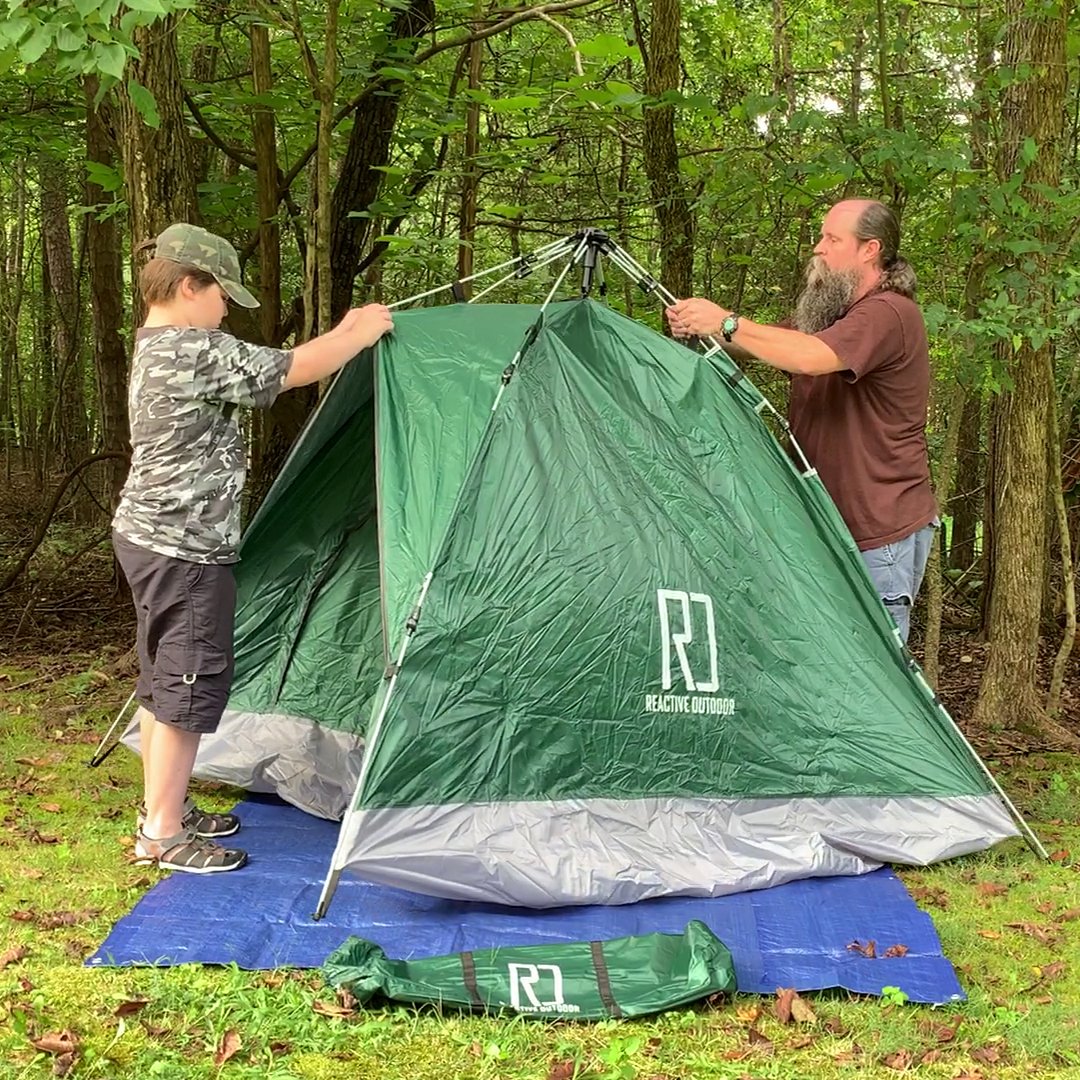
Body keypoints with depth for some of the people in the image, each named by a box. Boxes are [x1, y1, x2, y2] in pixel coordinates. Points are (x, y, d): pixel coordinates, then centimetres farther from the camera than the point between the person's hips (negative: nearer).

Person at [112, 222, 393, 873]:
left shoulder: (154, 349, 13)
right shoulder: (196, 351, -21)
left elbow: (263, 372, 14)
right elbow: (294, 370, -18)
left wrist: (338, 335, 14)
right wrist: (362, 333, -3)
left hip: (147, 538, 11)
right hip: (186, 550, -11)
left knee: (165, 683, 18)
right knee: (189, 688, -2)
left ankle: (166, 812, 30)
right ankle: (163, 836, 7)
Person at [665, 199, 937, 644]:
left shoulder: (889, 314, -16)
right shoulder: (828, 313, 16)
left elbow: (813, 358, -32)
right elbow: (764, 345, 17)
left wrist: (727, 324, -26)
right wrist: (698, 330, -3)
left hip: (882, 532, -9)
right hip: (830, 524, 9)